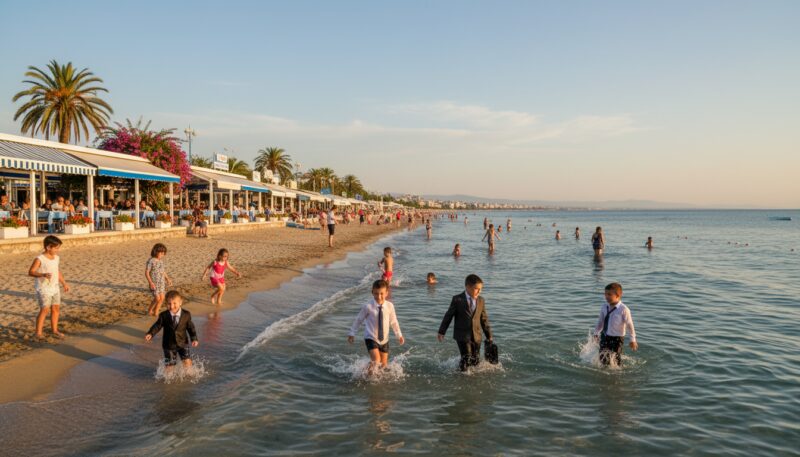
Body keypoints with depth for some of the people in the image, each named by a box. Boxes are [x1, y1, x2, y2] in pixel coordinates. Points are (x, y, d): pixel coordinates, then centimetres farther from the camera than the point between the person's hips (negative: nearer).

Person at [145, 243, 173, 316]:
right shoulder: (151, 261, -13)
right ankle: (149, 310, 13)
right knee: (157, 298, -12)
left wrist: (167, 279, 15)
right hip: (154, 283, -7)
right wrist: (150, 282, -21)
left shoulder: (161, 260, 8)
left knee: (162, 298, 2)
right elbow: (146, 272, -13)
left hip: (162, 282, 7)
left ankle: (156, 312, 15)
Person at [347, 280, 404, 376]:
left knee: (383, 364, 14)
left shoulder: (390, 306, -11)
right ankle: (369, 375, 5)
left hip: (384, 339, 4)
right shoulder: (368, 306, -18)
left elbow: (393, 321, 4)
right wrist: (352, 333, 2)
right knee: (376, 360, -23)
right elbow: (358, 319, -4)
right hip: (371, 338, -4)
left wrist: (399, 335, 3)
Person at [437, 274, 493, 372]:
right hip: (462, 335, -4)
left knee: (475, 360, 7)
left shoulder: (481, 300, 5)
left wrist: (489, 335, 11)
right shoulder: (457, 300, -7)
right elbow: (448, 316, 0)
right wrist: (441, 332, 2)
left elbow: (484, 319, 10)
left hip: (476, 335, 4)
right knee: (466, 359, -9)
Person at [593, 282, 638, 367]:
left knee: (616, 361, 7)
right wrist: (596, 333, 13)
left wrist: (633, 340, -10)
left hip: (617, 339, -5)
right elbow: (600, 321, 11)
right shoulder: (604, 307, -2)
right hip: (604, 337, 5)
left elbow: (630, 325, -14)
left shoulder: (623, 309, -18)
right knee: (603, 360, 8)